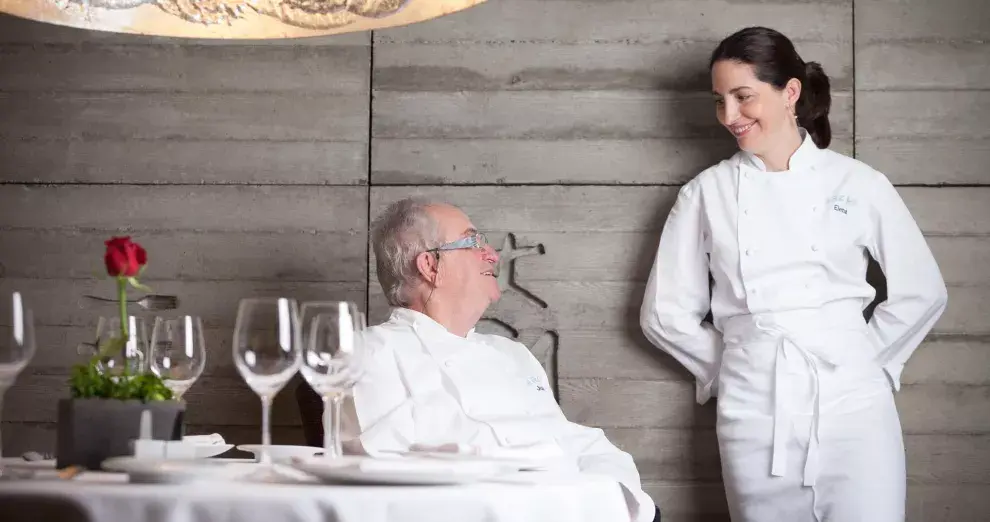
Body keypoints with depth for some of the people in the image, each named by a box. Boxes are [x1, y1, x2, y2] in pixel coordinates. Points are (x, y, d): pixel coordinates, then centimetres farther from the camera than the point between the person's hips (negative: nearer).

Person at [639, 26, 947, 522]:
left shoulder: (859, 184, 2)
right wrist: (733, 367, 8)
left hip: (852, 403, -1)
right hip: (754, 409, 1)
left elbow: (921, 293, 8)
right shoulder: (705, 194, 4)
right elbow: (665, 312, 9)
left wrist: (860, 360, 6)